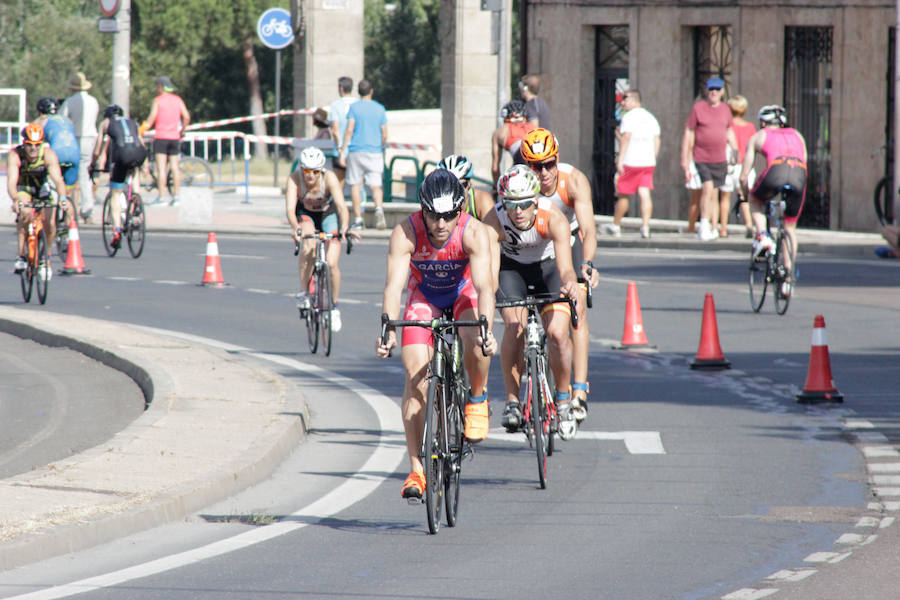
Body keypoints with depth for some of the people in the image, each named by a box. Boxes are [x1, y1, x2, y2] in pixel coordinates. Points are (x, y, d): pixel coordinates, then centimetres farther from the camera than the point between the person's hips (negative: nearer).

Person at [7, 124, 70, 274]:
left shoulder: (49, 154, -28)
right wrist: (15, 200, -61)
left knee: (49, 224, -15)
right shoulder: (14, 155, -31)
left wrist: (63, 198, -58)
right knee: (25, 213, -31)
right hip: (22, 189, -1)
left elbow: (58, 179, -39)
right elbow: (11, 182, -41)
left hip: (42, 188, 1)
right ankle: (21, 255, -21)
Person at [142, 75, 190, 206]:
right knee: (174, 167, 6)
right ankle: (176, 196, 4)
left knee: (161, 167, -6)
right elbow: (186, 117, 3)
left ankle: (161, 197, -10)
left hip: (161, 137, -4)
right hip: (174, 137, 4)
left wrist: (142, 130, -6)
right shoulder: (178, 100, 8)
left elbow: (152, 118, -13)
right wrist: (182, 131, 16)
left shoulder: (157, 100, -4)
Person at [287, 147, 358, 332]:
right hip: (305, 214, 0)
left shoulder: (329, 178, -31)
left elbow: (342, 206, -39)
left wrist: (344, 227, -58)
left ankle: (334, 306, 12)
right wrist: (295, 227, -59)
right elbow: (290, 208, -39)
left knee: (332, 264, -12)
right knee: (309, 244, -33)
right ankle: (303, 292, -19)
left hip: (328, 214, 0)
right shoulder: (294, 179, -29)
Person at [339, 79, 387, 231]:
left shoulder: (354, 107, -1)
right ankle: (378, 208, -29)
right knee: (375, 185, -1)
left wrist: (343, 151, -8)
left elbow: (349, 130, -9)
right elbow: (384, 134, 7)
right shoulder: (380, 108, 8)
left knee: (355, 185, 7)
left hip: (356, 151, -2)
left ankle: (358, 219, 5)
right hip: (375, 152, 2)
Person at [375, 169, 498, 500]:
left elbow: (484, 286, -40)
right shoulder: (405, 234, -31)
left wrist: (486, 330, -57)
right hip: (423, 295, 1)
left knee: (477, 342, -33)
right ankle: (416, 468, -7)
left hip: (463, 291, -1)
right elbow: (394, 286, -39)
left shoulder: (474, 233, -32)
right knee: (414, 377, -13)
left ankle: (477, 399, -2)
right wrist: (388, 330, -55)